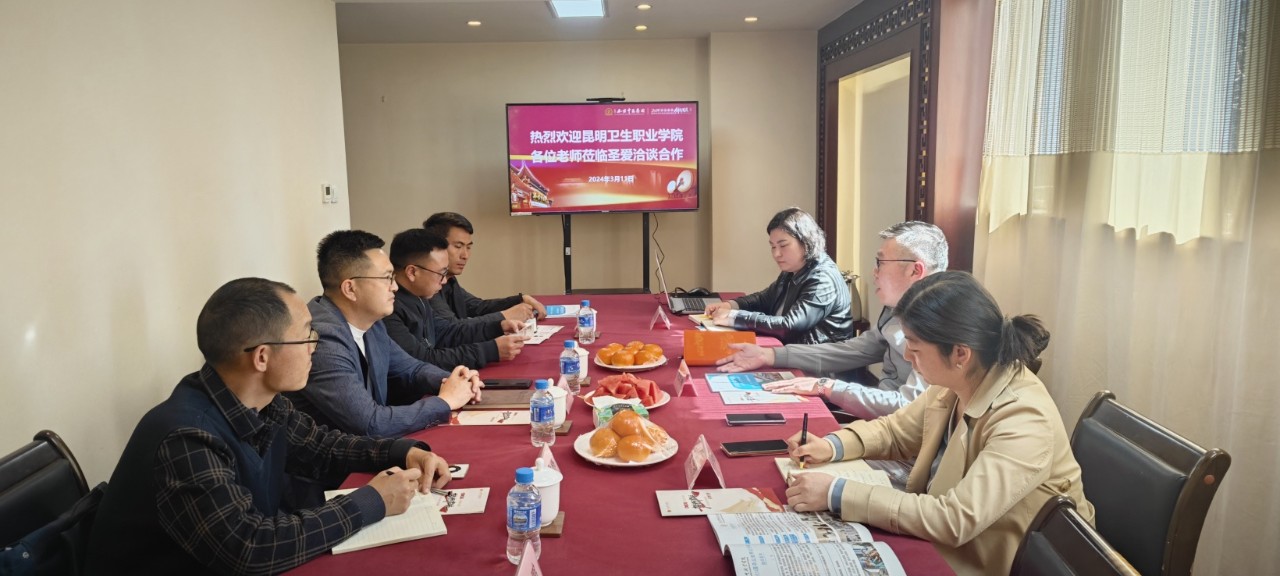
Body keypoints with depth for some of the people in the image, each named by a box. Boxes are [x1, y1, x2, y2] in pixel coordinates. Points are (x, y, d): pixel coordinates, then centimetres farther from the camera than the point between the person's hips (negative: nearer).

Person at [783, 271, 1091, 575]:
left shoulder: (1024, 422, -29)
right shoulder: (955, 384, -7)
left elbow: (954, 520, -34)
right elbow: (894, 430, 9)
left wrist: (837, 494, -33)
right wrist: (832, 446, -10)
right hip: (946, 545, 6)